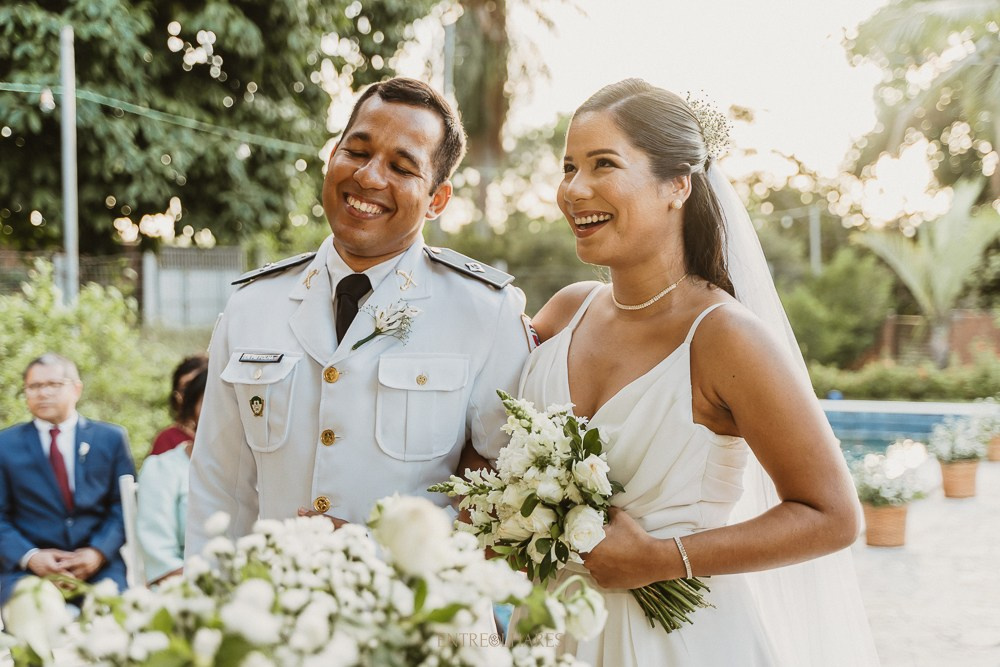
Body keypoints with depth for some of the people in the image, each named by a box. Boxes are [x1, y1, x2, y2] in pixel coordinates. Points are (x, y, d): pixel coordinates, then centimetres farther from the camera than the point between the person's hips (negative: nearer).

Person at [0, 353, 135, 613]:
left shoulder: (112, 438, 14)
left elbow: (123, 506, 9)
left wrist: (98, 552, -9)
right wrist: (30, 557, -12)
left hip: (99, 567, 1)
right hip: (26, 571, 0)